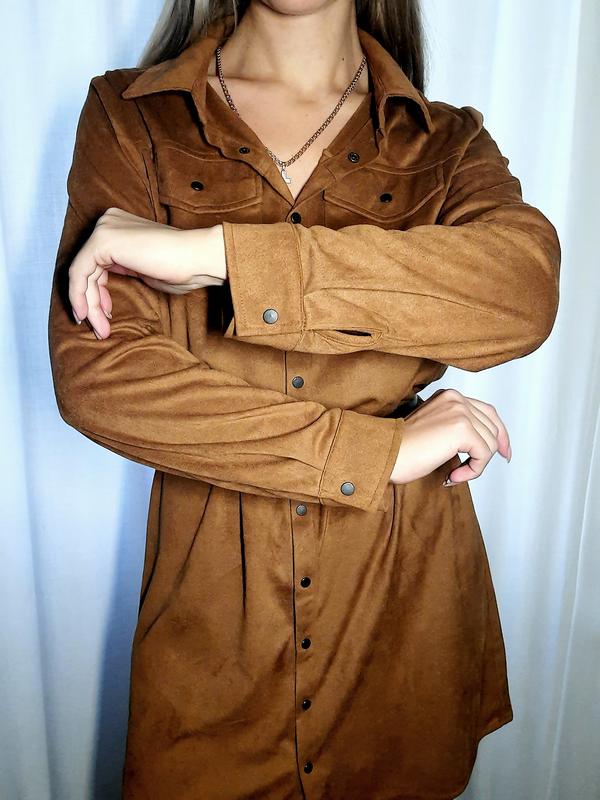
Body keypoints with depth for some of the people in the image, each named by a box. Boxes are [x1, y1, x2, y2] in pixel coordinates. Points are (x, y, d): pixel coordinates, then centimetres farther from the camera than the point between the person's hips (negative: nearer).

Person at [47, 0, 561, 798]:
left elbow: (526, 286, -21)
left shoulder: (447, 142, 2)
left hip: (407, 589, 2)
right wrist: (379, 448, -17)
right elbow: (93, 374, -16)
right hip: (211, 594, -1)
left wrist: (213, 251, -24)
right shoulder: (129, 118, -1)